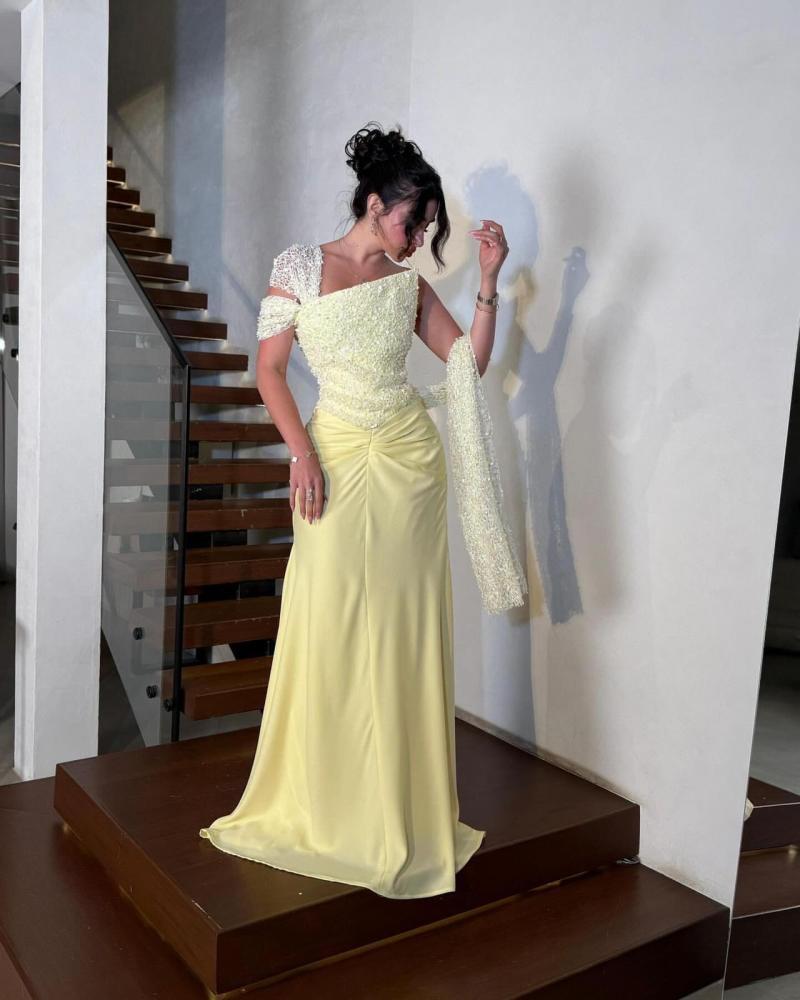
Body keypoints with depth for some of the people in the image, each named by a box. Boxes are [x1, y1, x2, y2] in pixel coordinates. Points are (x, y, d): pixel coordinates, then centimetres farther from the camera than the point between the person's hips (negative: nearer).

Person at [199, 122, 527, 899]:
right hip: (336, 459, -3)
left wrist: (489, 280, -4)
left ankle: (398, 806, 22)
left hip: (410, 461, 3)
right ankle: (317, 802, 20)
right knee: (326, 633, 1)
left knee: (404, 635, 6)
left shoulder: (408, 281, 10)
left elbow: (470, 361, 5)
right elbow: (269, 368, -1)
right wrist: (301, 452, -12)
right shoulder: (301, 265, 0)